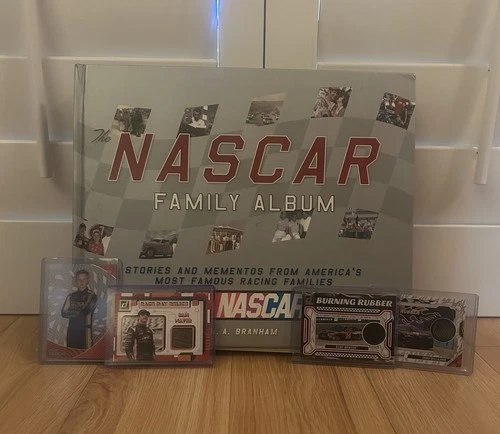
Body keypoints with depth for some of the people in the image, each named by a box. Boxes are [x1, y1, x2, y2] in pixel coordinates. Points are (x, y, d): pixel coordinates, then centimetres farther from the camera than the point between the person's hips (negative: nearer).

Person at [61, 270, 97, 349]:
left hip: (85, 331, -4)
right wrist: (78, 311, -6)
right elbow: (63, 313, 4)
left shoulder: (91, 295, -4)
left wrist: (72, 310, 3)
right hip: (72, 330, 4)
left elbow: (85, 311, -11)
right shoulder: (71, 296, 11)